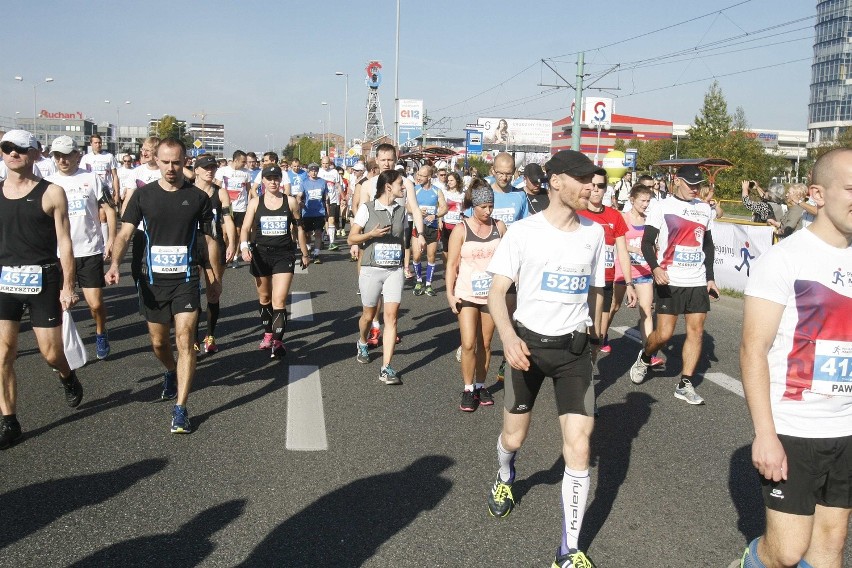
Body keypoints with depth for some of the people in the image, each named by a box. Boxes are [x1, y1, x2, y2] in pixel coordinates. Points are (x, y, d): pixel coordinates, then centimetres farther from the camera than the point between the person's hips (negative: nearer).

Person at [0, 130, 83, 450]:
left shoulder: (51, 193, -4)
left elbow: (64, 243, -4)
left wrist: (67, 286, -7)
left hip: (43, 279, -3)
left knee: (51, 353, 2)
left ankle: (67, 377, 38)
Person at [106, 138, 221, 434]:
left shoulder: (198, 197, 0)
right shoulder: (143, 195, 1)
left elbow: (210, 239, 9)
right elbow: (125, 232, -4)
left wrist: (216, 277, 14)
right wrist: (115, 263, -22)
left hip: (186, 279, -2)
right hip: (152, 280, 2)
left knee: (185, 339, -11)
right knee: (159, 343, 14)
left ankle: (180, 409, -7)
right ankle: (171, 373, 48)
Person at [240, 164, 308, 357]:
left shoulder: (290, 201, 1)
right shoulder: (255, 202, 2)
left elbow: (299, 228, 10)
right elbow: (246, 228, -3)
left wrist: (305, 253, 14)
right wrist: (244, 246, -22)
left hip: (284, 255, -2)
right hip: (260, 254, 2)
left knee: (279, 301, -12)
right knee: (264, 298, 15)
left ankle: (277, 341, -12)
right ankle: (268, 334, 32)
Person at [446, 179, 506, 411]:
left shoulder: (499, 227, 2)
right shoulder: (461, 229, -6)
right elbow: (452, 264, -4)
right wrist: (450, 293, -11)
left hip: (492, 294, 3)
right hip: (466, 294, -2)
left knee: (485, 344, 11)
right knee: (468, 344, -7)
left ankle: (481, 386, 25)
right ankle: (468, 389, 8)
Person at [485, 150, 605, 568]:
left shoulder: (594, 232, 4)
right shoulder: (522, 231, -8)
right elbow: (497, 291, -12)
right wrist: (508, 337, -28)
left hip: (574, 349, 2)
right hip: (528, 343, -2)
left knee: (578, 447, -7)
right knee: (513, 437, 13)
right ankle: (505, 477, 52)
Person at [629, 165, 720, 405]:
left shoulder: (704, 209, 13)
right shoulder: (663, 207, -3)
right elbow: (647, 242, -6)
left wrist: (710, 277, 17)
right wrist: (655, 267, -23)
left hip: (698, 282, 5)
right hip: (669, 281, -5)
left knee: (696, 331, 0)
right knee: (664, 333, -6)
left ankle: (685, 385, 7)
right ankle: (644, 358, 25)